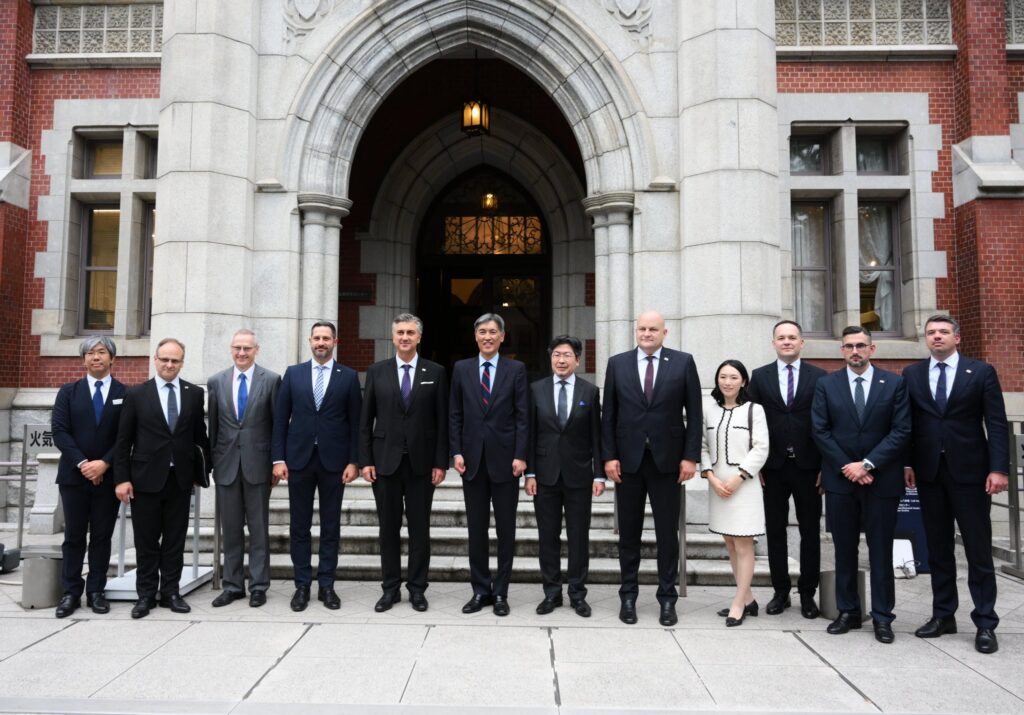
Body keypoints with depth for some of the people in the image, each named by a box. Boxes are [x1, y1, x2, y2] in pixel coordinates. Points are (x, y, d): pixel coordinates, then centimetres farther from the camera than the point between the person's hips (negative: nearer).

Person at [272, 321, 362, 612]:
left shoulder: (348, 376, 3)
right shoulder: (293, 373, 7)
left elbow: (355, 422, 2)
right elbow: (280, 419, 5)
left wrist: (353, 461, -5)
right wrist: (278, 458, -2)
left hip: (333, 460, -1)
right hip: (299, 458, 1)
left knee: (330, 527, 6)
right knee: (299, 526, 7)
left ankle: (326, 585, 16)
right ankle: (302, 585, 18)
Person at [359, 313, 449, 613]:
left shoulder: (436, 373, 2)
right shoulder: (377, 371, 4)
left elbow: (442, 421, 1)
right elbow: (366, 420, 4)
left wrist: (441, 462, -4)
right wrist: (365, 460, -2)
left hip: (421, 462, -1)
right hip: (385, 461, 1)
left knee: (419, 528, 6)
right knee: (389, 527, 8)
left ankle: (417, 588, 19)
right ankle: (390, 588, 21)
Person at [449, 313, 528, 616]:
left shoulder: (516, 369, 2)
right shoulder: (461, 368, 7)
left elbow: (522, 416, -2)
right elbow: (455, 415, 7)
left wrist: (520, 455, -9)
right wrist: (457, 452, -2)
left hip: (504, 458, -2)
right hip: (472, 458, 2)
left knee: (505, 529, 5)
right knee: (476, 528, 8)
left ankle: (500, 592, 17)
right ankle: (480, 590, 19)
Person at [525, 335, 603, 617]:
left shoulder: (590, 391, 1)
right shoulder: (536, 389, 2)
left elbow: (596, 435, 1)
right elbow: (530, 434, 2)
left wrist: (599, 474, -4)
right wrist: (529, 473, -3)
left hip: (578, 475, 0)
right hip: (546, 474, 1)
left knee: (579, 537, 7)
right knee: (548, 536, 8)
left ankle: (577, 594, 20)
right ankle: (552, 593, 20)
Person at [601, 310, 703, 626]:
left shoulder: (683, 362, 1)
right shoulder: (617, 363, 4)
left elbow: (694, 413, 0)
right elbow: (608, 414, 4)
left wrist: (691, 456, -6)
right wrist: (609, 456, -3)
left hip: (667, 460, -1)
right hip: (627, 460, 1)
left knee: (668, 533, 7)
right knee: (628, 532, 9)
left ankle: (667, 598, 20)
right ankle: (628, 596, 21)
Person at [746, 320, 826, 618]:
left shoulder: (819, 377, 1)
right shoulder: (759, 377, 4)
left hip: (808, 467, -1)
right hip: (773, 467, 1)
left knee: (810, 532, 7)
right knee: (775, 531, 8)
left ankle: (807, 594, 20)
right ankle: (781, 592, 20)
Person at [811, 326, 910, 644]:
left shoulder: (894, 383, 2)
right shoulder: (826, 384, 4)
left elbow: (901, 431, -4)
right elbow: (820, 431, 0)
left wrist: (867, 464, -12)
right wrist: (848, 468, -8)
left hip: (882, 479, -1)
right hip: (840, 479, 1)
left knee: (881, 549, 5)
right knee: (844, 549, 8)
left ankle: (882, 617, 15)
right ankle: (848, 612, 19)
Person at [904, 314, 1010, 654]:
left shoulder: (981, 371, 1)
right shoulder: (912, 374, 8)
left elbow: (997, 423, -3)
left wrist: (998, 468, -12)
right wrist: (907, 464, -1)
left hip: (969, 471, -2)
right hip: (928, 472, 3)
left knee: (978, 549, 2)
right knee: (938, 549, 10)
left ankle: (985, 623, 11)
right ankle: (943, 615, 20)